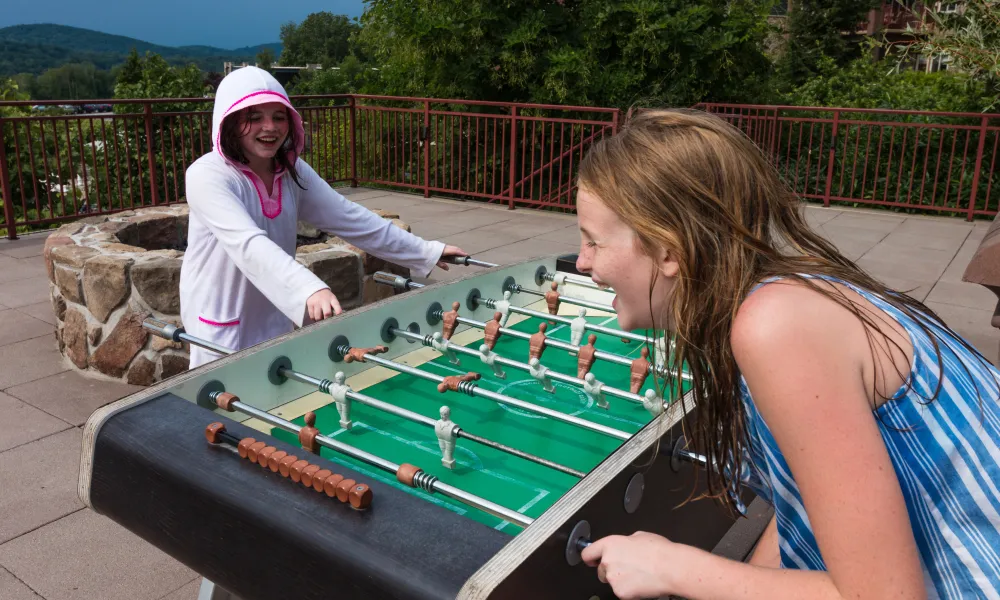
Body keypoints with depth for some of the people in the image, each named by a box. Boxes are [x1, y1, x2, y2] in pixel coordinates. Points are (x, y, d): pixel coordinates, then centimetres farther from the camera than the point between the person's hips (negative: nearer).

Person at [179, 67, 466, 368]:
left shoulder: (293, 172, 0)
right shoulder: (206, 176, -20)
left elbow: (349, 218, 0)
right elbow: (249, 244, -35)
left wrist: (427, 252, -3)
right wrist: (310, 289, -50)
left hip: (277, 323, 5)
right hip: (222, 333, -5)